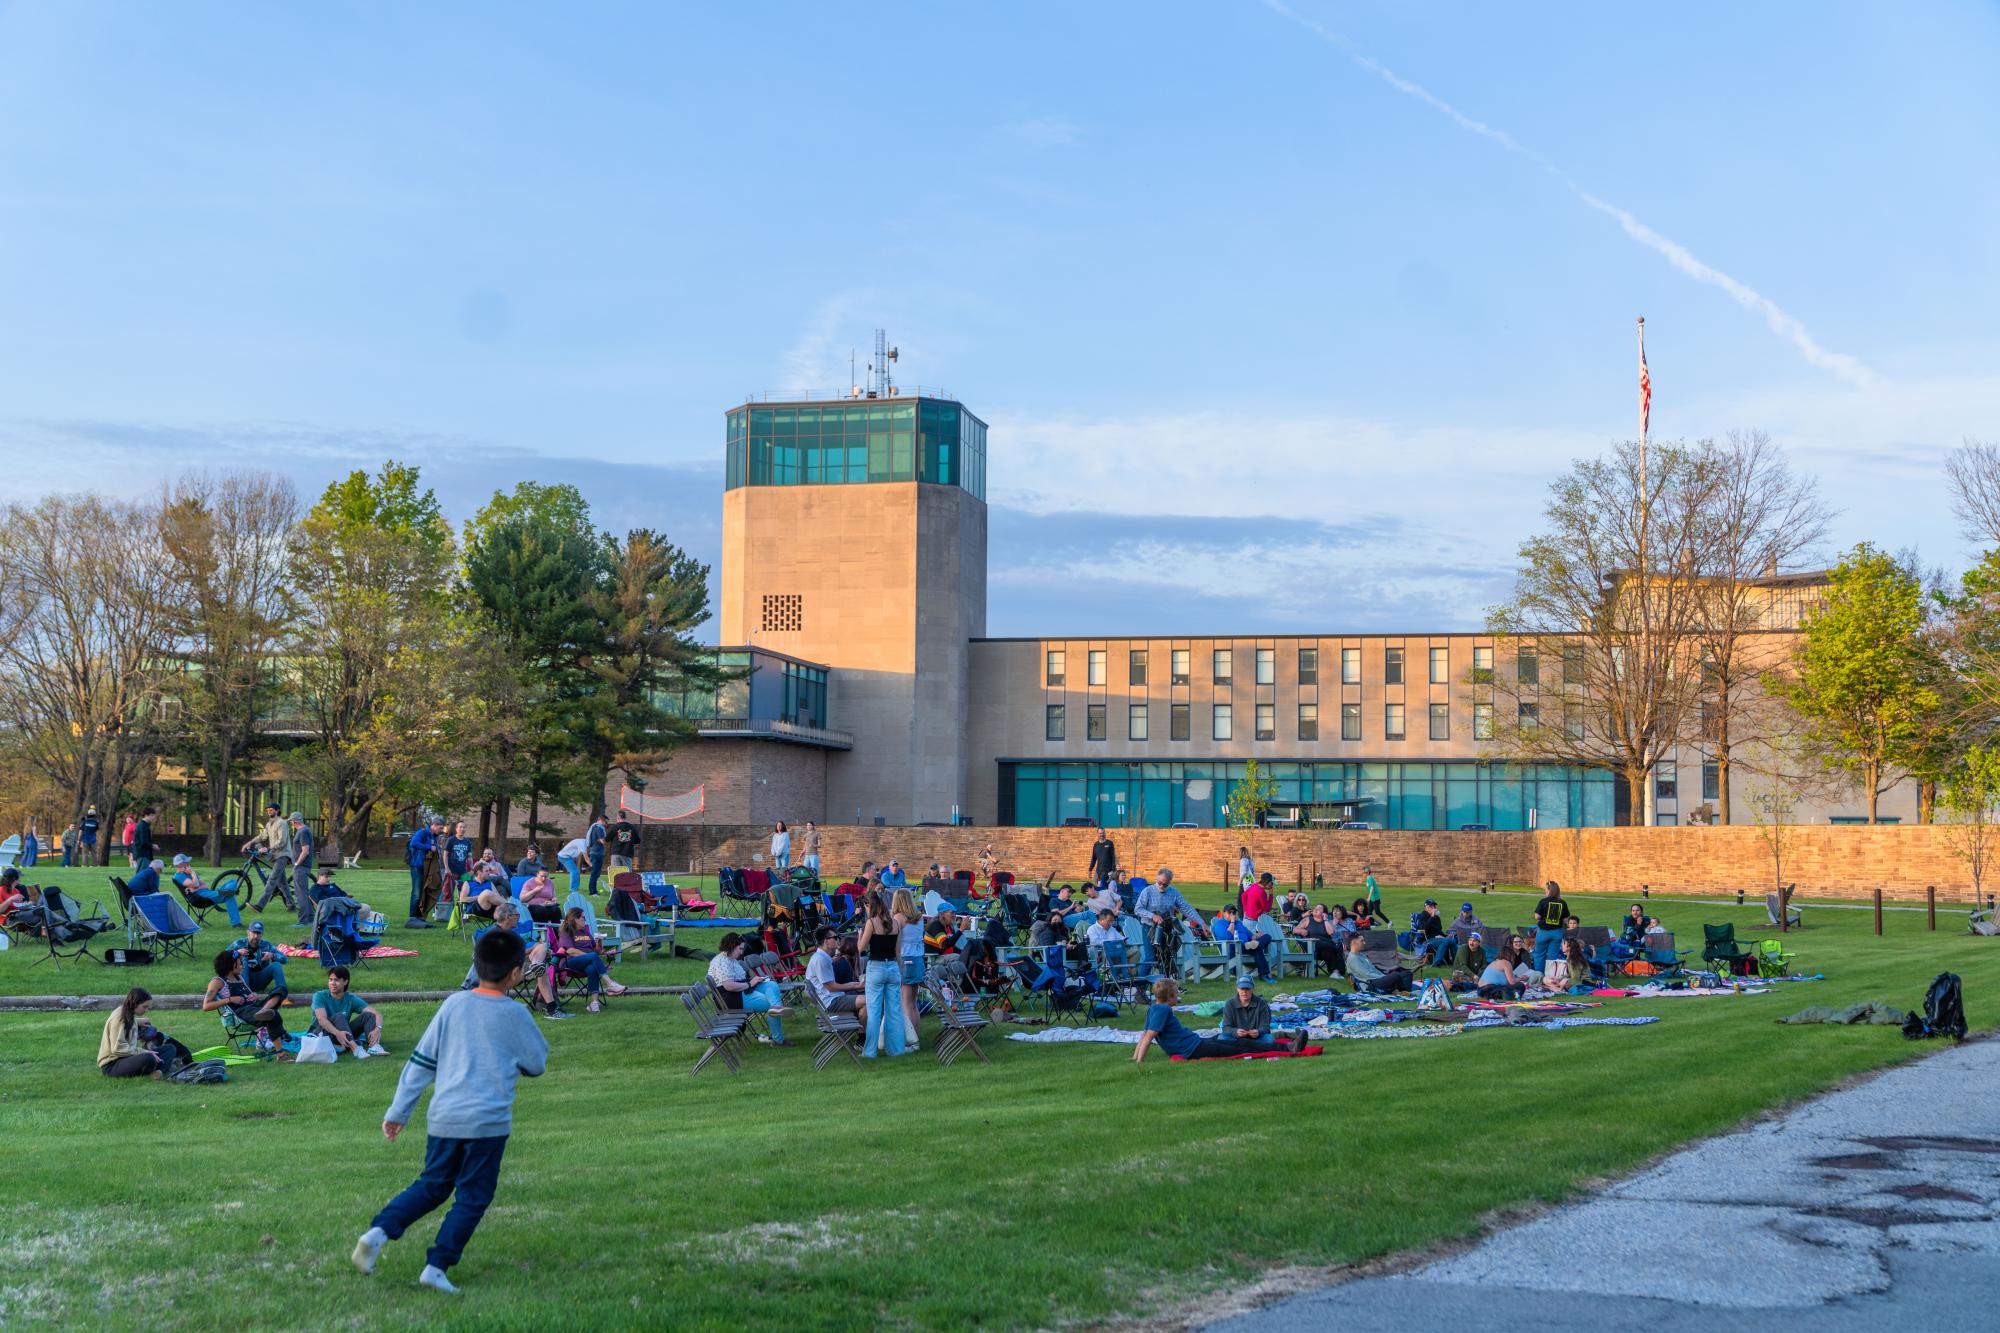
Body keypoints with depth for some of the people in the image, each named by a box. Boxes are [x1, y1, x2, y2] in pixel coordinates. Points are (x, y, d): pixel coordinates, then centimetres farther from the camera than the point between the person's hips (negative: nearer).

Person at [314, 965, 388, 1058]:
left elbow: (377, 1013, -10)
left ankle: (374, 1046, -40)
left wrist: (377, 1029, -33)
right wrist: (337, 1033, -46)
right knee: (339, 1016, -31)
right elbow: (321, 1019, -27)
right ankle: (356, 1049, -52)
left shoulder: (351, 999, -1)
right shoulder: (319, 996, -9)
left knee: (368, 1015, -14)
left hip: (344, 1035, 4)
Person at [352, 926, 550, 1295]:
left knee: (432, 1186, 17)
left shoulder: (453, 1004, 5)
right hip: (488, 1121, -4)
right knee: (473, 1197, 7)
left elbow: (421, 1060, 7)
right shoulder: (514, 1015, -5)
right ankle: (438, 1265, 0)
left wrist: (399, 1110, 12)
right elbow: (537, 1063, 8)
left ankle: (379, 1231, -1)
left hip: (444, 1116, 4)